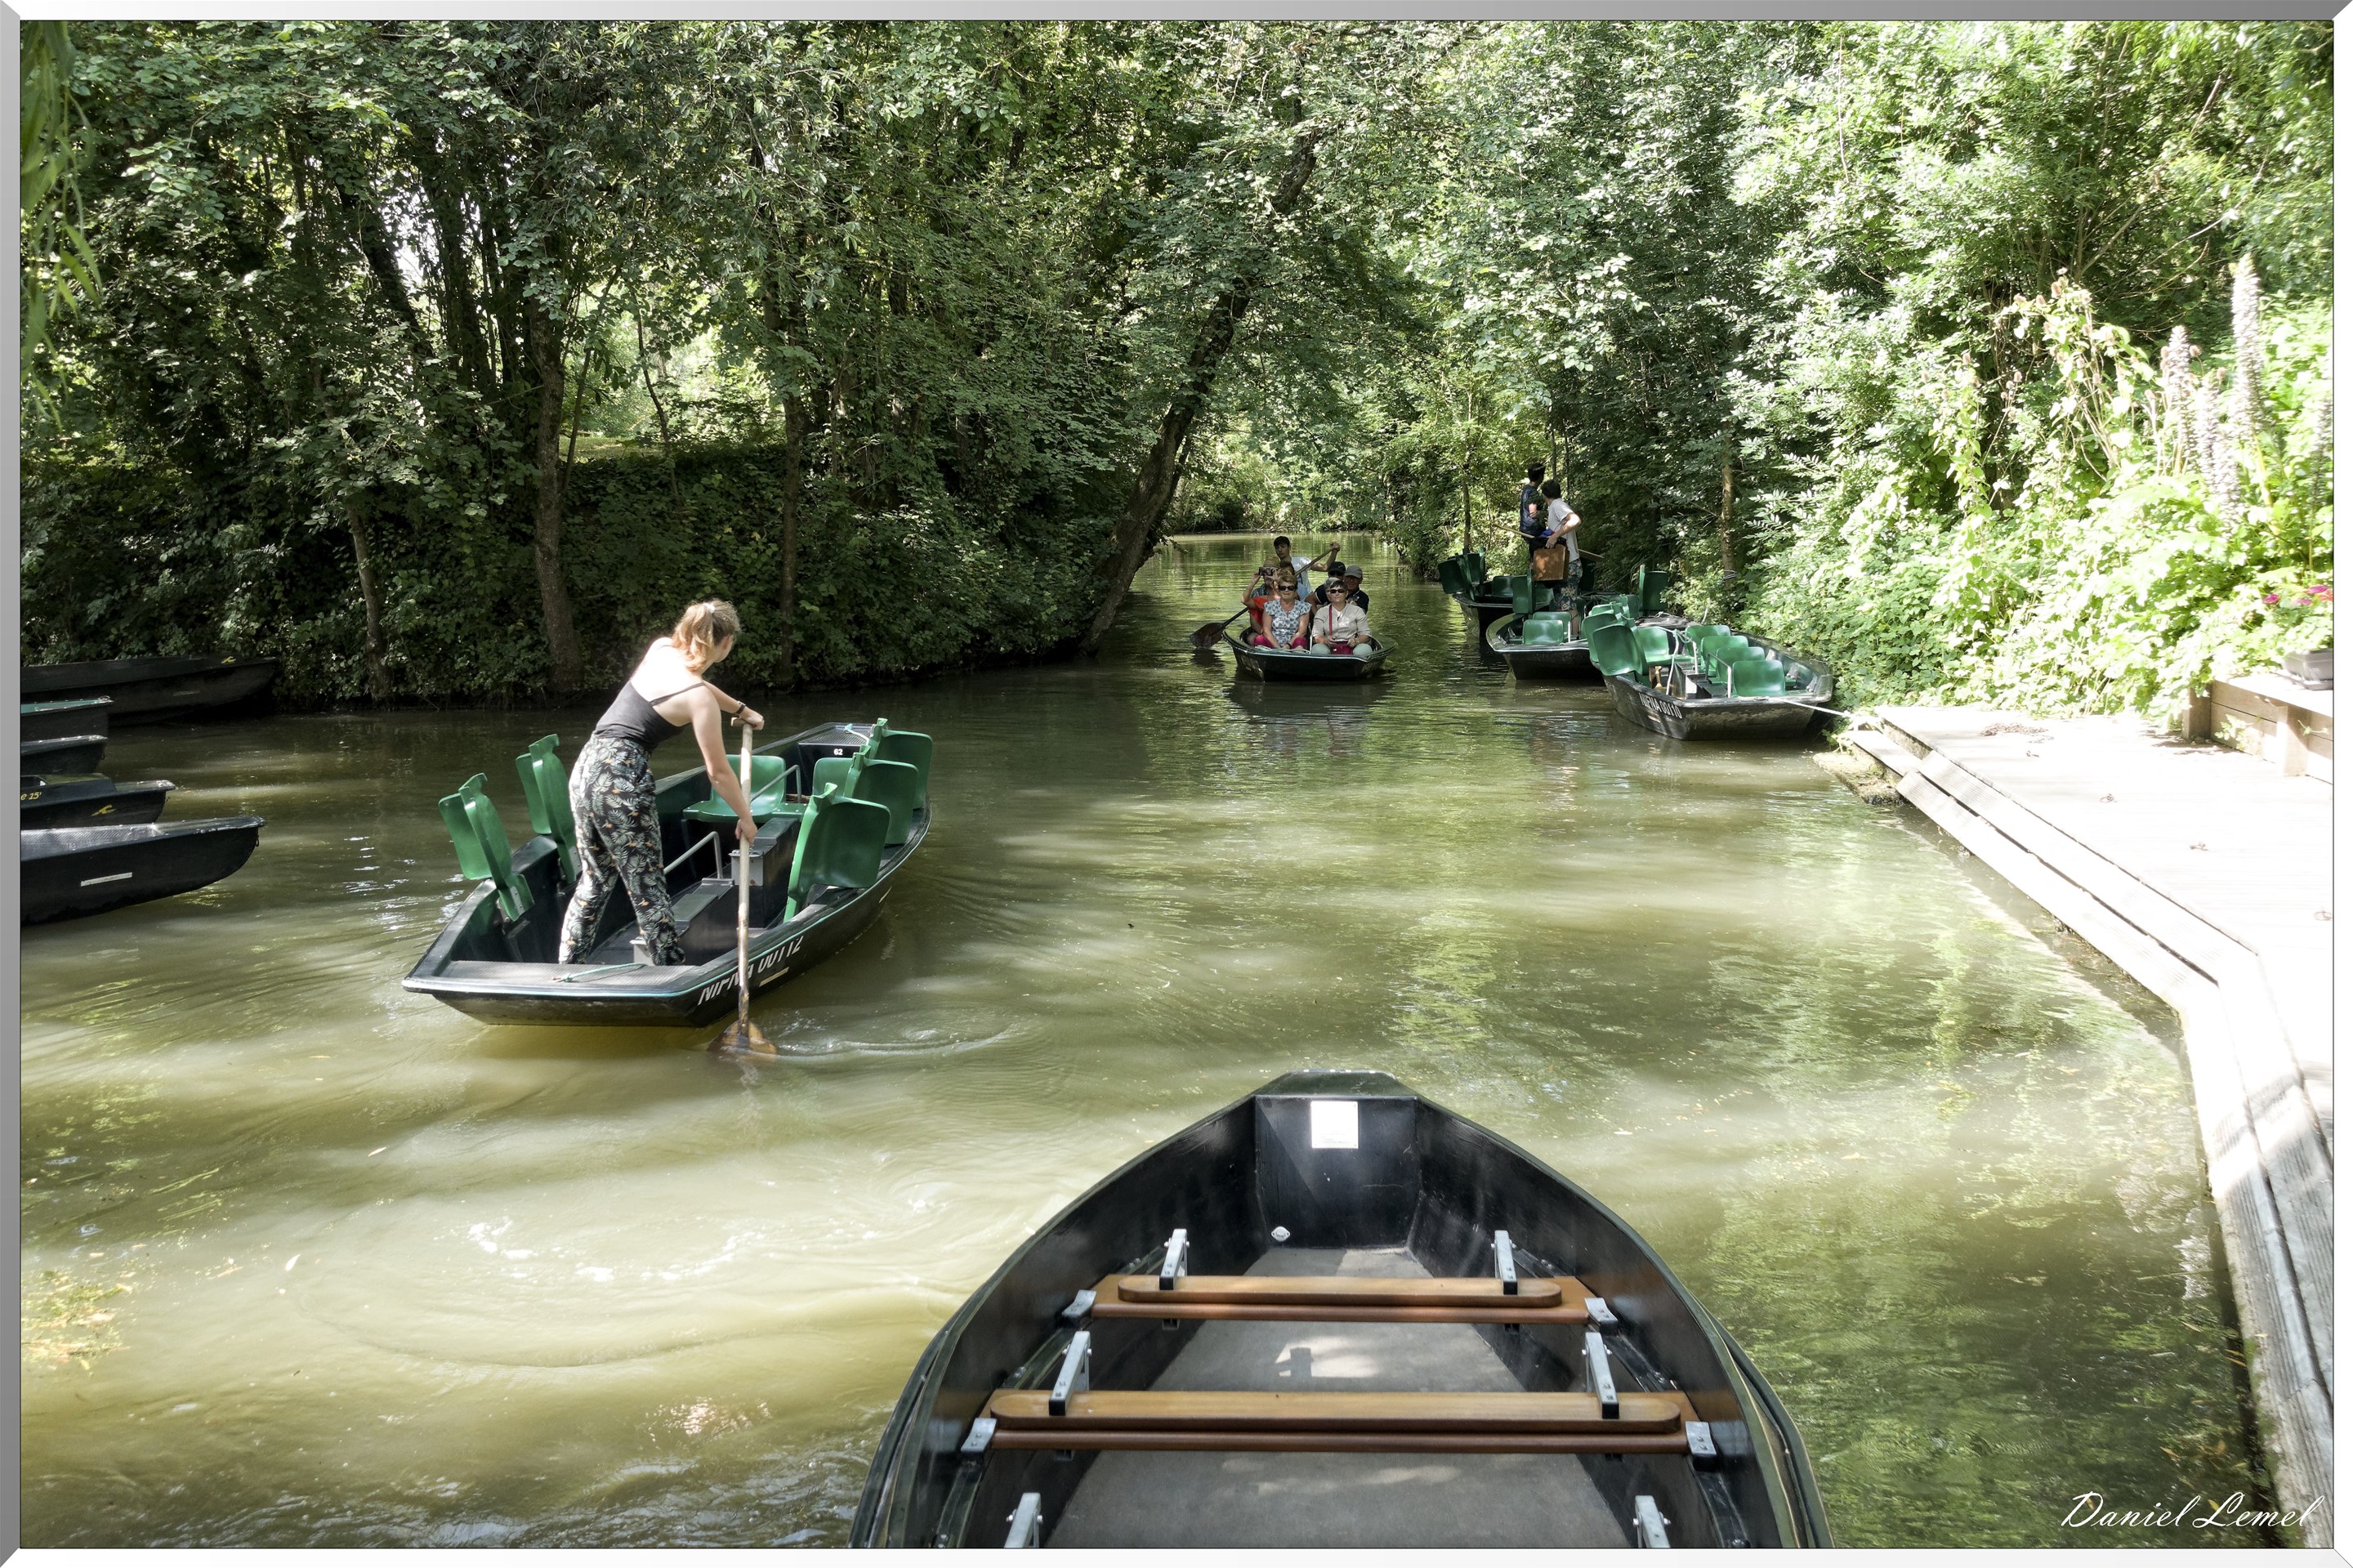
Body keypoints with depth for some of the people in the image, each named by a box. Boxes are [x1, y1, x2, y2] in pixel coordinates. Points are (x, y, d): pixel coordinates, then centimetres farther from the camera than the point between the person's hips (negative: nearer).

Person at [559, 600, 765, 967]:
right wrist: (745, 817, 10)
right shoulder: (700, 700, -10)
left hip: (586, 766, 8)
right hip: (622, 781, -8)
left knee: (595, 880, 18)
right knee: (648, 888, 1)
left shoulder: (660, 648, 8)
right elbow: (718, 772, -4)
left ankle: (564, 968, 19)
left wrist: (742, 710, 41)